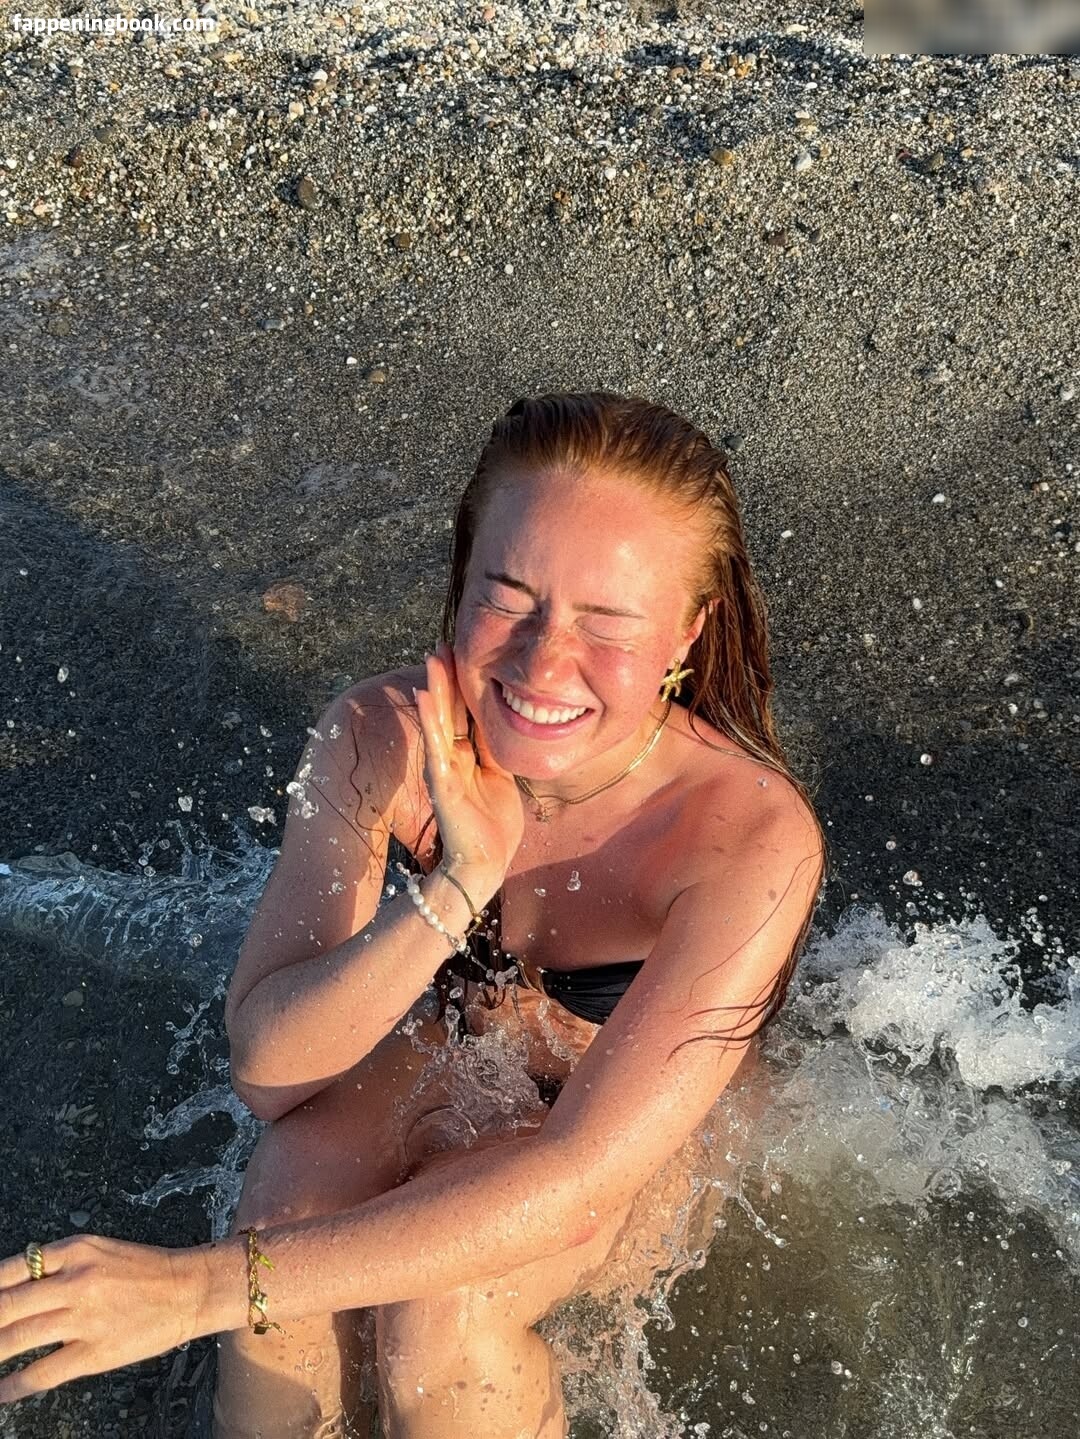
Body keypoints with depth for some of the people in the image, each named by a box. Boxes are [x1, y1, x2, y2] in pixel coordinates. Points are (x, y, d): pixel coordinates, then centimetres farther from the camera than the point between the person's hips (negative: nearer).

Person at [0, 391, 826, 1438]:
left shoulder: (755, 840, -34)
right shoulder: (383, 739, -24)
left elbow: (579, 1174, -38)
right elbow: (264, 1067, -24)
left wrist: (210, 1282, -43)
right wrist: (453, 889, -40)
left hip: (657, 1131, -2)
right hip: (454, 1055, 3)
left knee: (435, 1302, -28)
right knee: (295, 1178, -27)